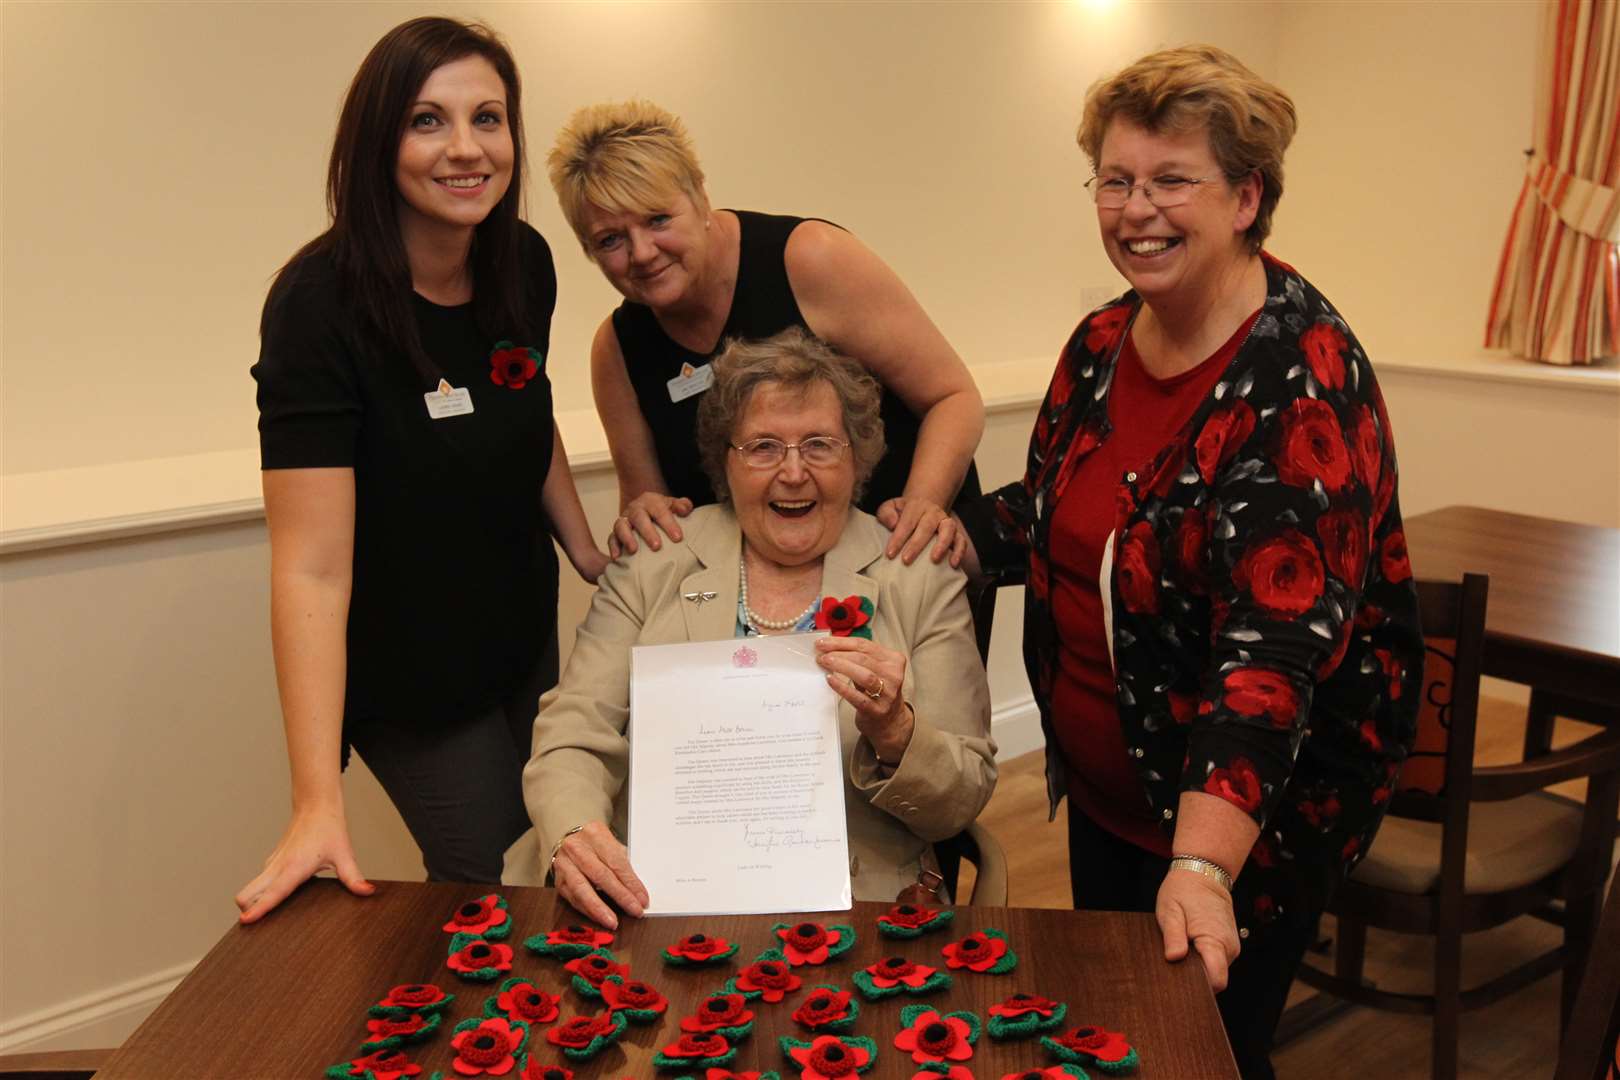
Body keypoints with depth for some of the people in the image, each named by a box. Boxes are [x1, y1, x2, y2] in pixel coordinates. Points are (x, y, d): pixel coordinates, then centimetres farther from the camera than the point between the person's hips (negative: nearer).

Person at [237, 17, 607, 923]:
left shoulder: (525, 264, -8)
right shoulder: (321, 303, -27)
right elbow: (312, 568, -32)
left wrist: (587, 550, 4)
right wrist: (318, 802, -35)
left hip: (523, 632, 6)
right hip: (407, 672, -6)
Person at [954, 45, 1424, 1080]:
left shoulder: (1305, 377, -23)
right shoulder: (1101, 343, -1)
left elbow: (1278, 636, -32)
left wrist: (1202, 860, -40)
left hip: (1252, 809, -6)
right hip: (1101, 791, 7)